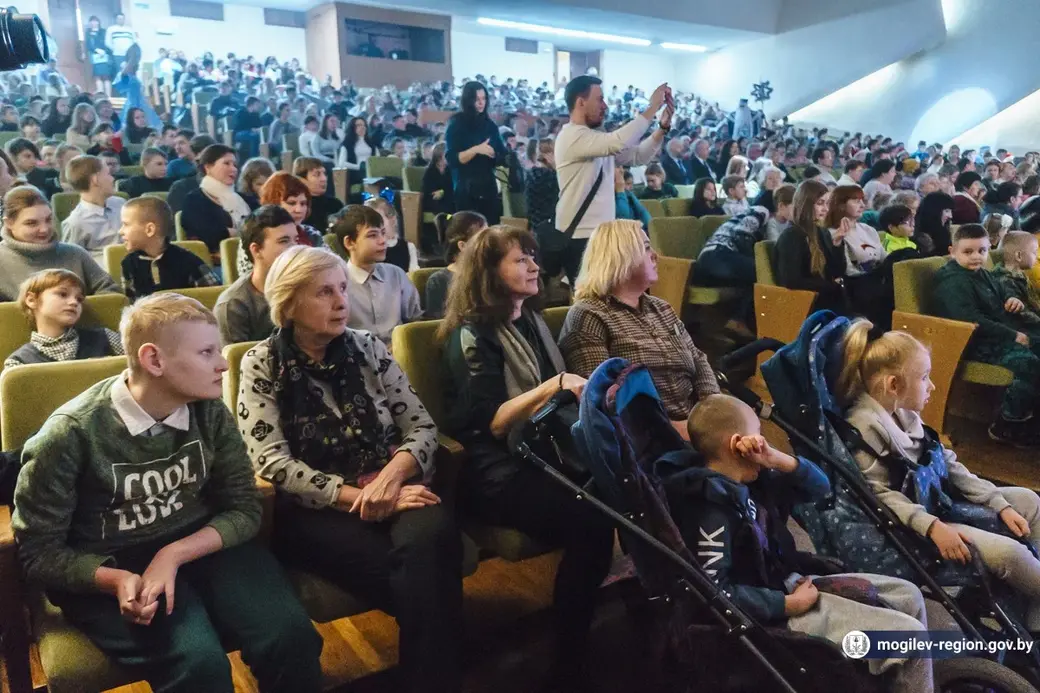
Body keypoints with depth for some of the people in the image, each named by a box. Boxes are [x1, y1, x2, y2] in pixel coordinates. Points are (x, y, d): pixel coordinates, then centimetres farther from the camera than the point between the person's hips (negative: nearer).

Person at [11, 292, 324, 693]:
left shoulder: (210, 413, -6)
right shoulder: (70, 434, -15)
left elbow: (245, 509, -3)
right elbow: (38, 552, -7)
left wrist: (175, 554, -20)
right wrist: (118, 580, -25)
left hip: (201, 544, 3)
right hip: (107, 568, -3)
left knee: (291, 637, -21)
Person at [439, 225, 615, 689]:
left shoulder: (532, 321, 17)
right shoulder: (471, 335, -6)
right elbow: (491, 424, -15)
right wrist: (550, 388, -25)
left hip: (544, 453, 7)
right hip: (496, 472, -7)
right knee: (591, 524, -30)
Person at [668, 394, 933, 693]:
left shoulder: (748, 481, 4)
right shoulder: (712, 505, -24)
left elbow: (819, 487, 9)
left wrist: (775, 458, -9)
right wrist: (789, 604, -19)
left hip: (791, 582, 10)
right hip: (775, 613, -10)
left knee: (908, 596, 17)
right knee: (912, 637, -8)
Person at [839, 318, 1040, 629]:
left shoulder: (904, 413, 6)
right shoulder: (864, 425, -22)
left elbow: (948, 464, 10)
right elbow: (881, 494, -24)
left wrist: (1000, 506, 6)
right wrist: (932, 527, -33)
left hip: (937, 499, 11)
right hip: (915, 524, -10)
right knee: (1007, 552, -24)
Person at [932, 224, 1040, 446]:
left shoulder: (984, 275, 17)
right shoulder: (953, 283, -15)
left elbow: (1002, 294, 36)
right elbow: (973, 321, -25)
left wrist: (1013, 301, 10)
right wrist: (1013, 336, -23)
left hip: (1001, 334, 11)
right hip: (978, 344, -11)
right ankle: (1007, 426, -15)